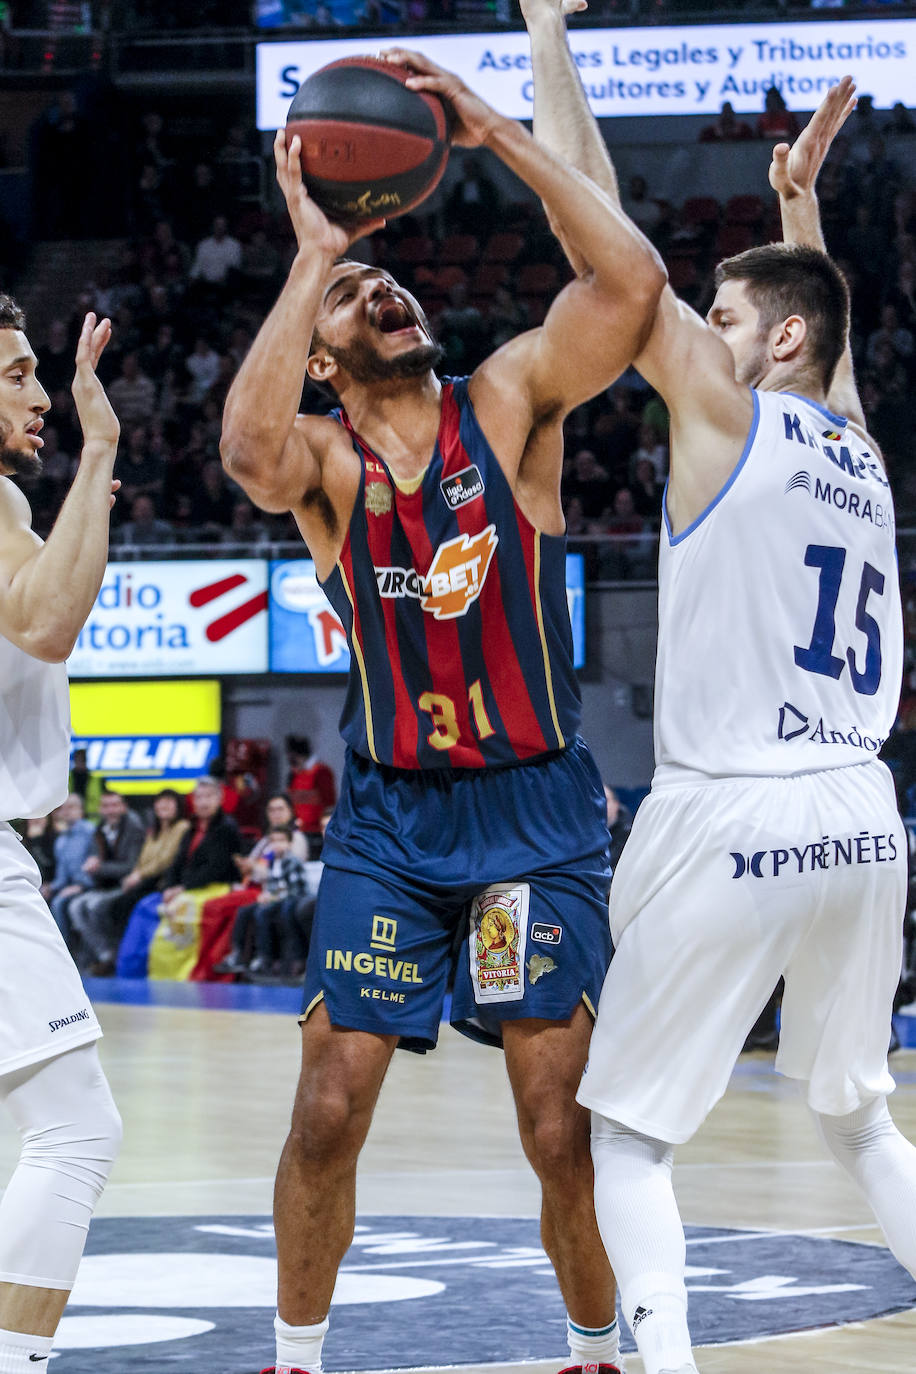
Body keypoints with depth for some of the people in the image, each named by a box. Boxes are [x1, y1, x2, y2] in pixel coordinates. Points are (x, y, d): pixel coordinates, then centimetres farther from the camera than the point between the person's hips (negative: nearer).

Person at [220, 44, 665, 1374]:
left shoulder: (512, 401, -3)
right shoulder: (324, 458, -3)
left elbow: (633, 280, -21)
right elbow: (249, 453, -30)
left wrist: (498, 134, -23)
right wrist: (312, 257, -26)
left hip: (537, 814, -1)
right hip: (389, 816, 1)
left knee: (563, 1131, -3)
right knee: (328, 1115, -1)